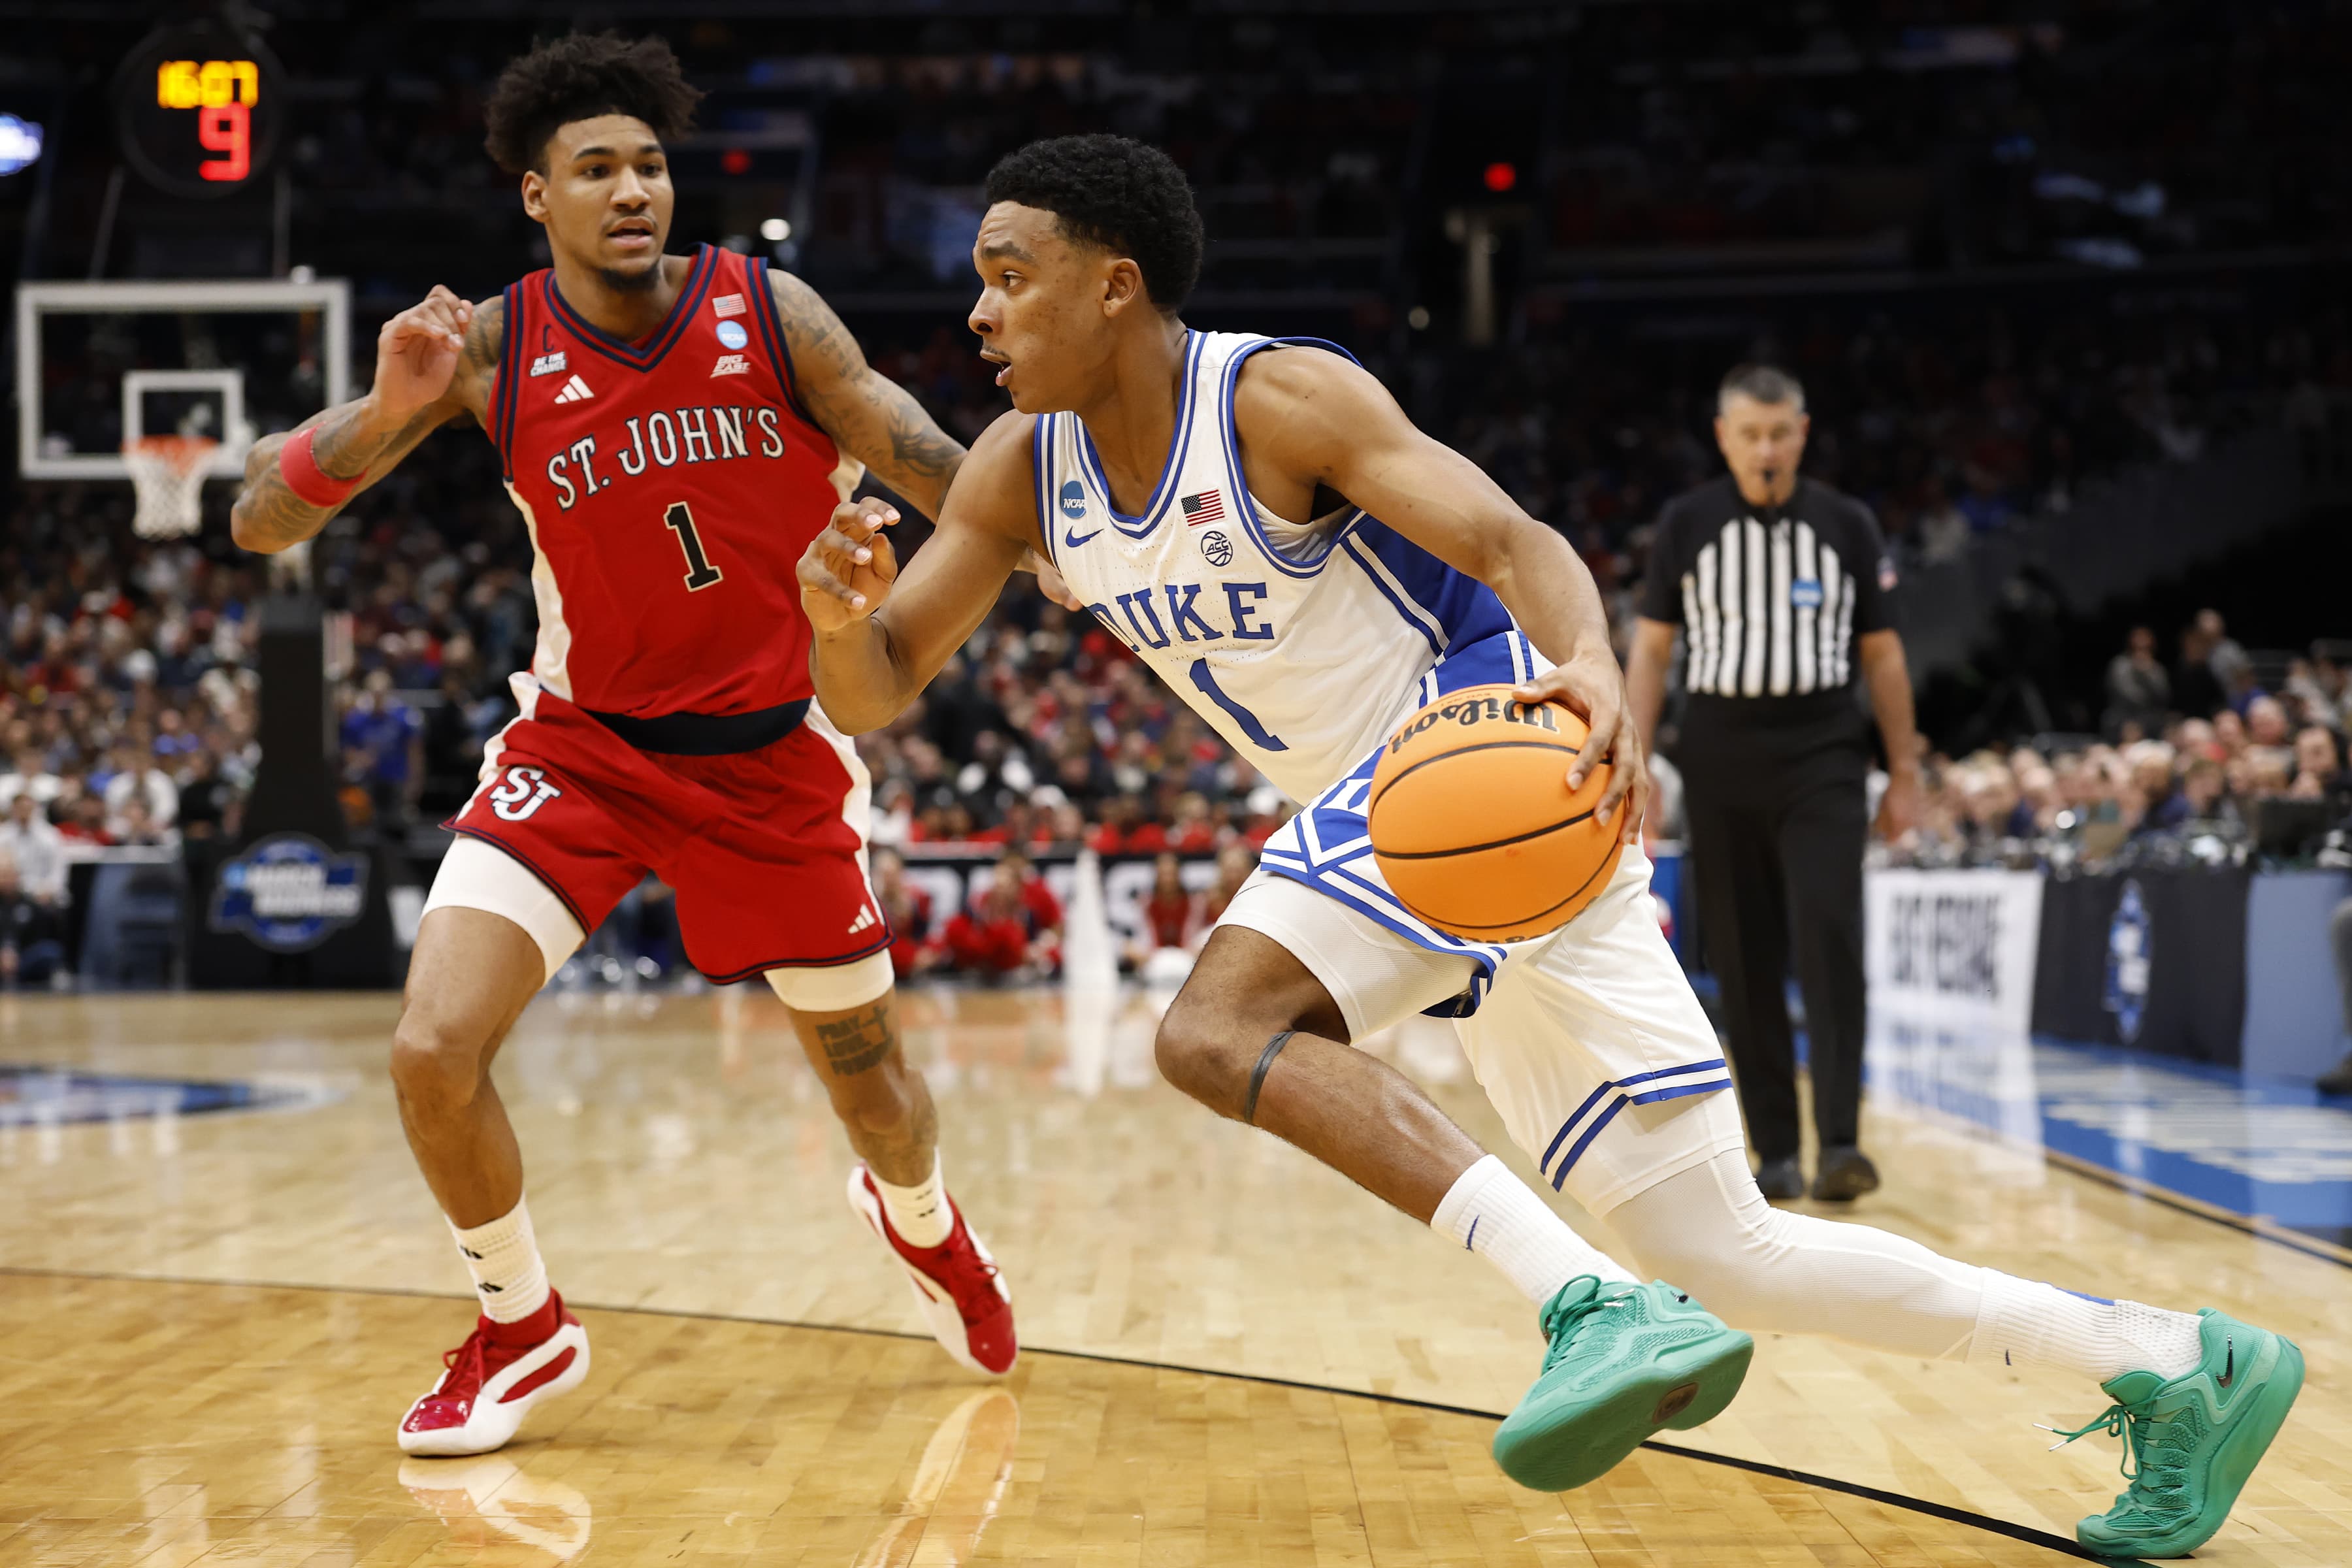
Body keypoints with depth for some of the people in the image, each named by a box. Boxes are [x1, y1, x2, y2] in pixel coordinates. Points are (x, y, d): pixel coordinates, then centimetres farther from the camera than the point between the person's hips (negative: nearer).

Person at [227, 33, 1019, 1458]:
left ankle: (921, 1222, 49)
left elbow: (938, 476, -4)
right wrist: (387, 413, -31)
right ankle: (524, 1333, 10)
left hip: (771, 753, 0)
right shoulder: (491, 349, -12)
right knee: (435, 1054, -16)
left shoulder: (771, 314, -13)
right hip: (584, 742, 0)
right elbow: (262, 522, -14)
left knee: (871, 1082, 12)